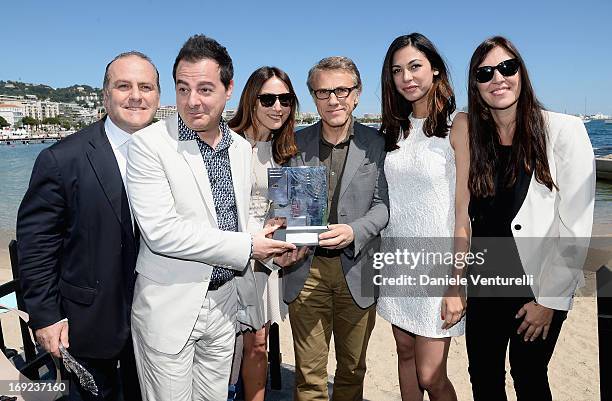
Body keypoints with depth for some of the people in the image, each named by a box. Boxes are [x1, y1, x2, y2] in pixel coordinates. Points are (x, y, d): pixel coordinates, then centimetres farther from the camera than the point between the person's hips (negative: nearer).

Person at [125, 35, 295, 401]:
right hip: (171, 306, -5)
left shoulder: (242, 147, 5)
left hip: (225, 300, 5)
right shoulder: (150, 144, -14)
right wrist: (246, 246, -19)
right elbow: (160, 230, -22)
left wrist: (271, 243, -4)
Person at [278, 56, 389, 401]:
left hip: (357, 270, 0)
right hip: (306, 269, 1)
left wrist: (354, 231, -20)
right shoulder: (297, 142, 3)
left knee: (353, 369, 18)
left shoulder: (375, 143, 0)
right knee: (309, 373, 9)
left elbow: (383, 204, -2)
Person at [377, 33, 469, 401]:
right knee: (406, 352, 16)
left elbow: (463, 211, -12)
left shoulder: (457, 124, -9)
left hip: (437, 262, -5)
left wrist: (457, 285, -14)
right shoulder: (394, 129, 8)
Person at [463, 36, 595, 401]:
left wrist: (549, 301, -12)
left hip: (538, 289, -3)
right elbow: (468, 215, 6)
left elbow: (575, 228, -13)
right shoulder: (473, 139, 1)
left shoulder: (564, 130, -12)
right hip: (484, 286, 4)